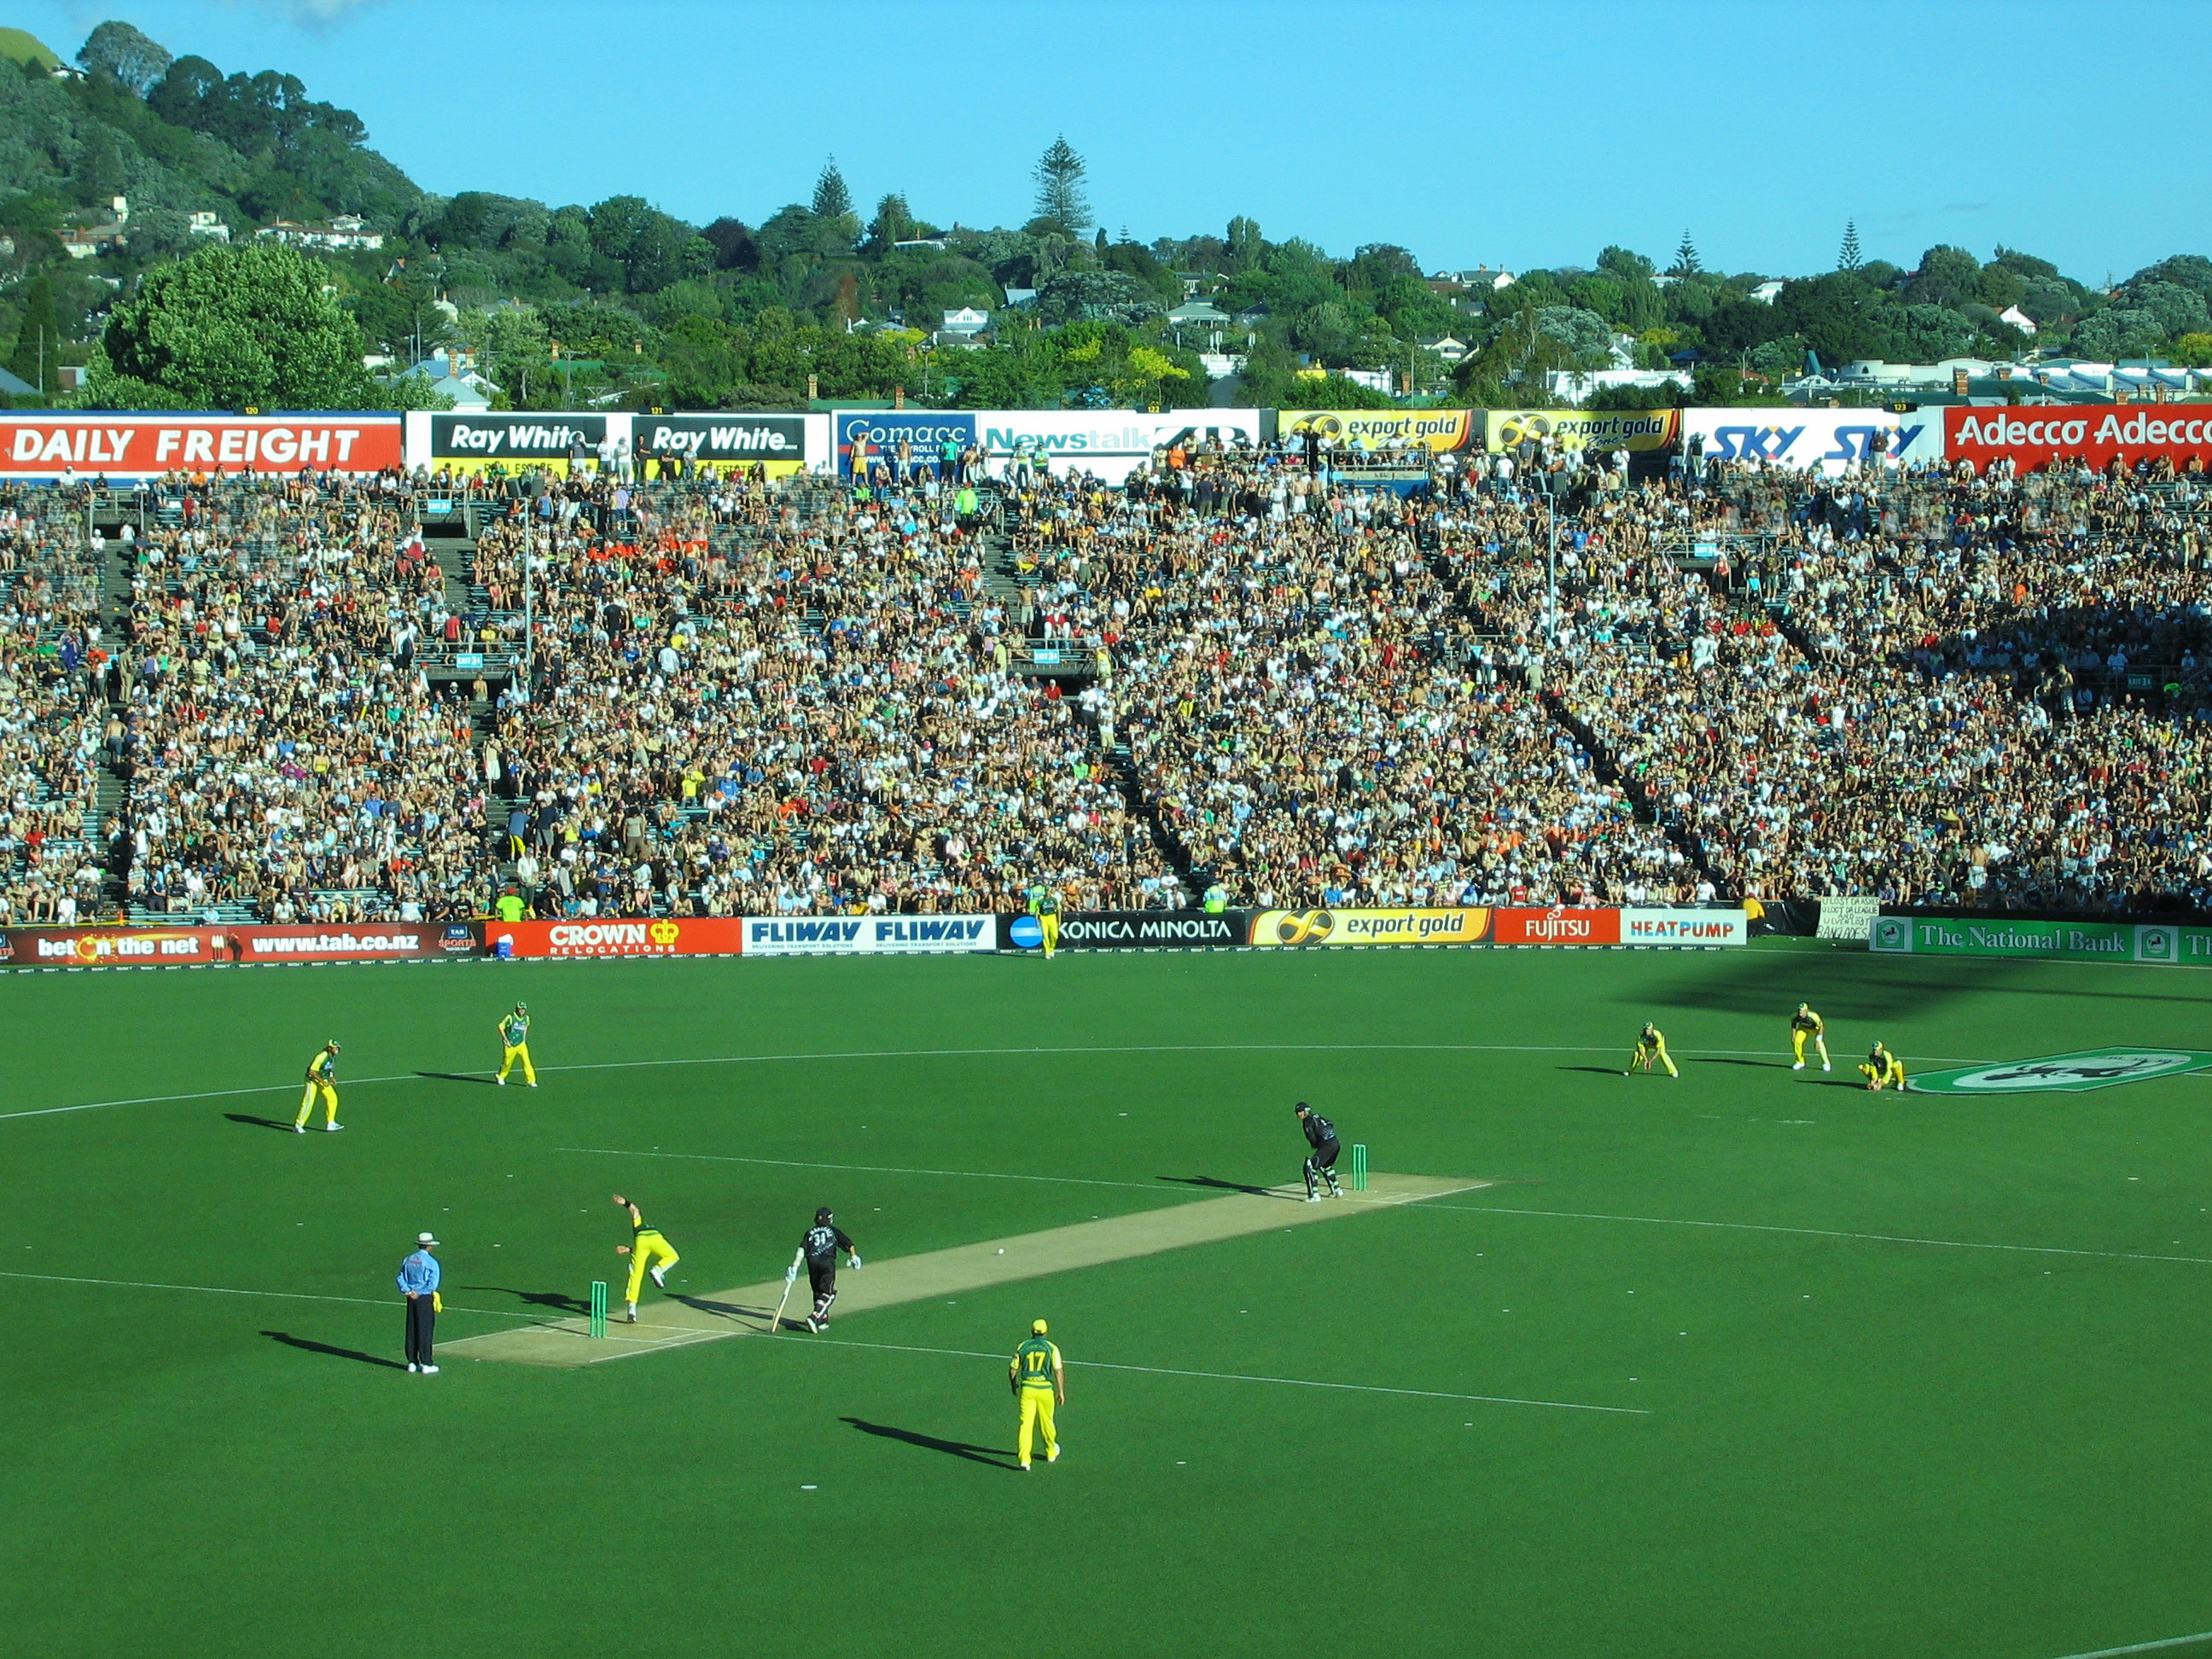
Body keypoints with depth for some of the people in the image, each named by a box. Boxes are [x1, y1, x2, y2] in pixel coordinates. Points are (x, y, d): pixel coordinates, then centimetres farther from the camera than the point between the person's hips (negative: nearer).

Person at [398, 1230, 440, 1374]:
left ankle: (412, 1362, 15)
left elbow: (401, 1279, 6)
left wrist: (409, 1291, -3)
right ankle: (426, 1365, 0)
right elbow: (432, 1284, -17)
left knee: (411, 1330, 11)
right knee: (425, 1331, -2)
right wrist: (419, 1293, -9)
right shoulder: (431, 1262, -11)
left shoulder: (408, 1260, 8)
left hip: (411, 1298, 6)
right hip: (425, 1299, -6)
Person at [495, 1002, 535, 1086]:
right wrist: (506, 1040, -9)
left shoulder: (526, 1018, 2)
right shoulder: (510, 1017, -13)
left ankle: (531, 1081, -13)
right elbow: (501, 1027, -7)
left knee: (526, 1061, -12)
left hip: (521, 1044, 3)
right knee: (507, 1063, 8)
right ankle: (500, 1078, 34)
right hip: (510, 1045, -3)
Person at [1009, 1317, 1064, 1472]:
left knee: (1026, 1424, -3)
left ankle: (1024, 1459, -14)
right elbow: (1059, 1370, -6)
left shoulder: (1022, 1347, 5)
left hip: (1027, 1389, 0)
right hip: (1045, 1389, 0)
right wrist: (1061, 1391, -1)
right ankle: (1051, 1453, 36)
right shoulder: (1051, 1348, 0)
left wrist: (1013, 1384, 28)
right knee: (1046, 1422, 17)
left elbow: (1013, 1369, 10)